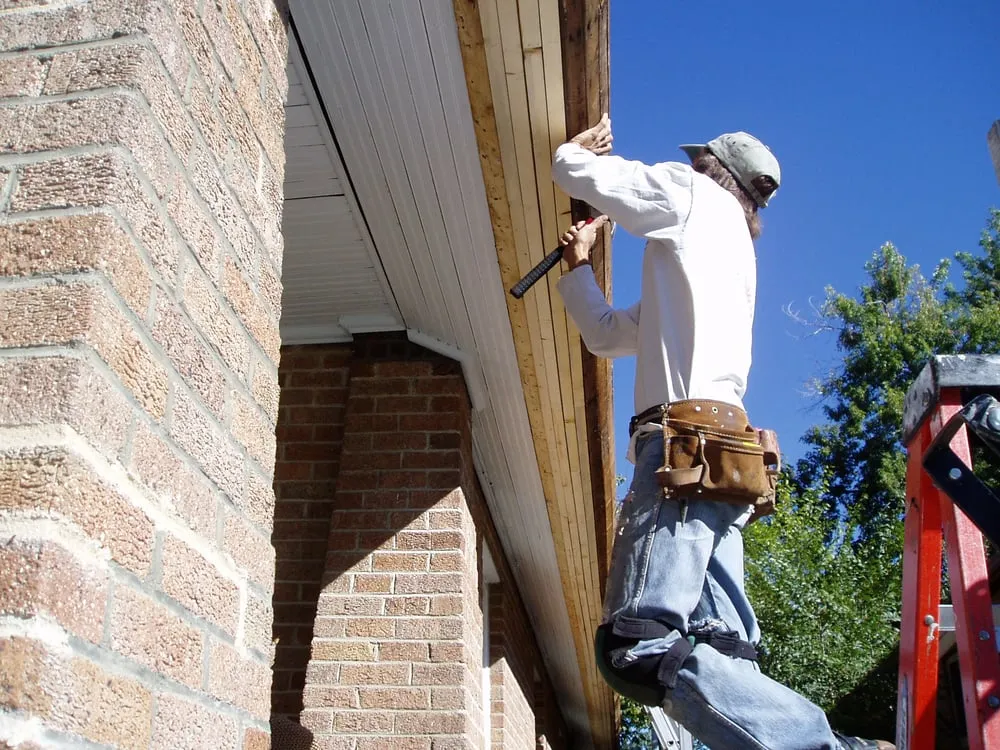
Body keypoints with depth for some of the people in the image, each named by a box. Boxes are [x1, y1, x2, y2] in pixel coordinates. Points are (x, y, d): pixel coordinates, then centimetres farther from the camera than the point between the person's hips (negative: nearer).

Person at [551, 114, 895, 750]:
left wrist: (578, 148, 33)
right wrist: (579, 266, 43)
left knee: (638, 649, -21)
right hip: (717, 459, 10)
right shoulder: (721, 252, 37)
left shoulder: (698, 197, 12)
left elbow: (579, 172, 11)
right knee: (723, 656, 1)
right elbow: (607, 335, 42)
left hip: (688, 445, -10)